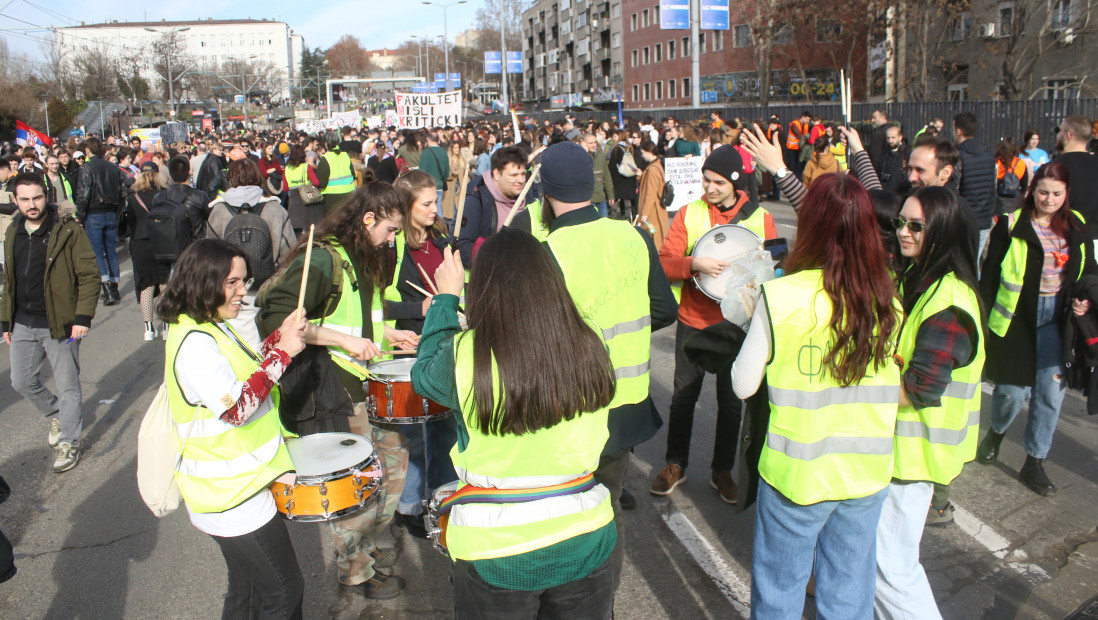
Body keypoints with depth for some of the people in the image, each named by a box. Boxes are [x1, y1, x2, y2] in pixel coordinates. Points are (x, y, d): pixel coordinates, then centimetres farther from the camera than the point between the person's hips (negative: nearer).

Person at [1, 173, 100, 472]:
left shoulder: (68, 230, -10)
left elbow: (89, 276, -11)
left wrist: (83, 317, -17)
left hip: (58, 323, -6)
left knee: (68, 386, 3)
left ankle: (69, 442, 18)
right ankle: (57, 414, 39)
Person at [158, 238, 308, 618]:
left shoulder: (211, 328, 8)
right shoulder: (194, 343, -23)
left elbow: (243, 378, 17)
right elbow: (236, 408, -30)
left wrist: (279, 338, 3)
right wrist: (282, 353, -27)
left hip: (237, 484, 10)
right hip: (231, 496, -10)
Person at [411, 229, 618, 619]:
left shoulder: (464, 355, -20)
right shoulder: (589, 345, -11)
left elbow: (424, 376, 3)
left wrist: (445, 298, 13)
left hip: (495, 550, -2)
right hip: (585, 539, 3)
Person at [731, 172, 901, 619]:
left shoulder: (781, 297, -17)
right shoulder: (888, 300, -6)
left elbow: (743, 385, -9)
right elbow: (895, 388, 7)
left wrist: (757, 320, 6)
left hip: (797, 474, -3)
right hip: (868, 475, 4)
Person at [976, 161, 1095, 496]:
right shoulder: (1012, 225, -6)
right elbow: (989, 274, -4)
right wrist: (987, 318, -8)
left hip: (1056, 318, 3)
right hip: (1015, 317, -3)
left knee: (1051, 390, 2)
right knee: (1013, 390, 2)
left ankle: (1034, 464, 16)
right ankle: (996, 433, 36)